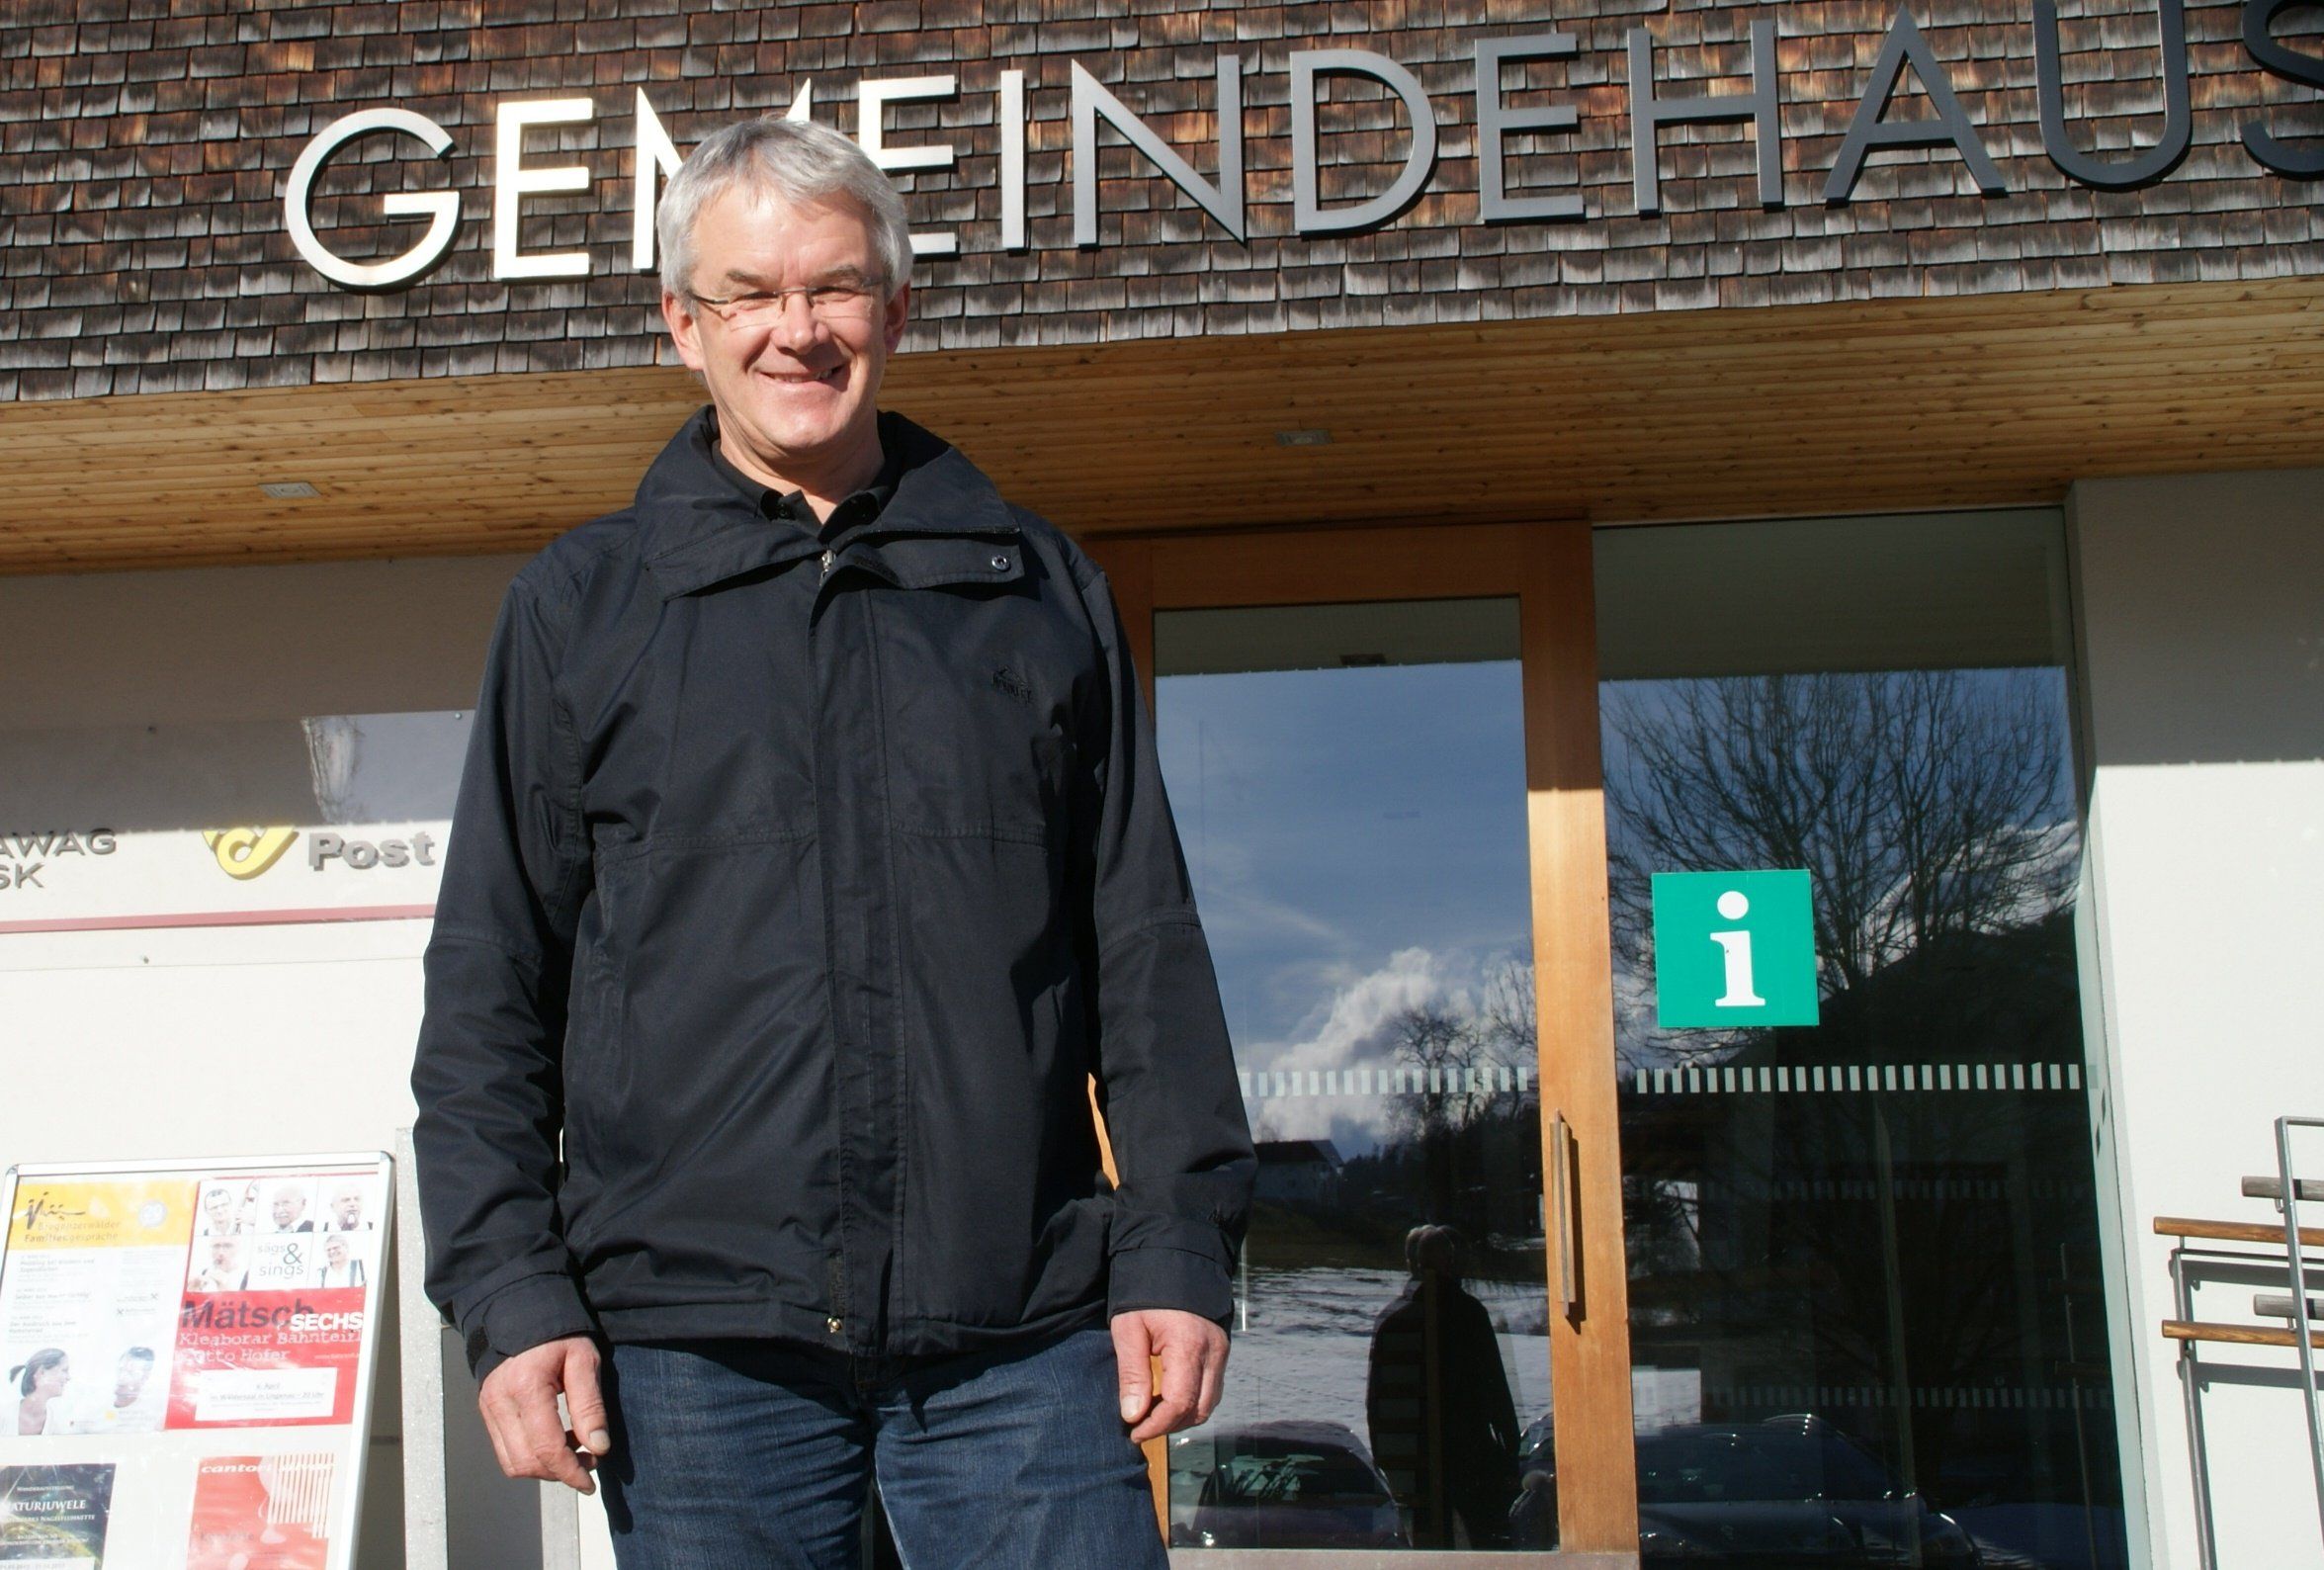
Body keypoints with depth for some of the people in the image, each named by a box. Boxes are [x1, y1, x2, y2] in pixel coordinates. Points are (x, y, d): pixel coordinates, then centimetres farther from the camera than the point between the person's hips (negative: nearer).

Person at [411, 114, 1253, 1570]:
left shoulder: (1044, 590, 12)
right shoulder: (580, 605, 10)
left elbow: (1148, 946, 10)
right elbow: (490, 984, 8)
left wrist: (1180, 1250, 2)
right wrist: (510, 1286, -1)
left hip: (1024, 1338, 1)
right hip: (697, 1341, 0)